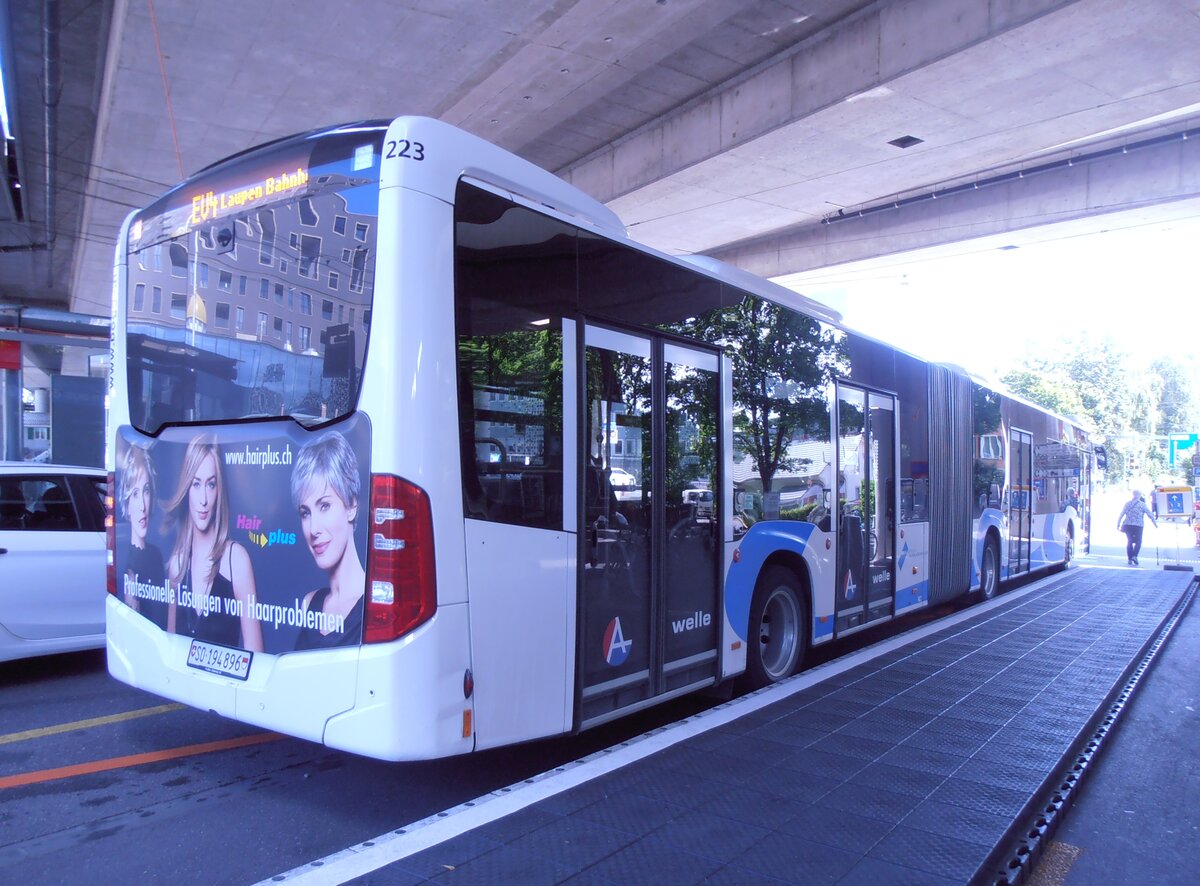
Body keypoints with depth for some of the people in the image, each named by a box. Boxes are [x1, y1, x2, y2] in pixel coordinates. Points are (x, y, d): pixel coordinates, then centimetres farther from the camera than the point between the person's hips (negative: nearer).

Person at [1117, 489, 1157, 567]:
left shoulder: (1127, 503, 8)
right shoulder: (1142, 504, 2)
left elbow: (1121, 515, 5)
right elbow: (1150, 515, 2)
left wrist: (1118, 524, 9)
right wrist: (1155, 523, 11)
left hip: (1127, 525, 2)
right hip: (1138, 525, -2)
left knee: (1129, 541, 9)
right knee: (1138, 541, 8)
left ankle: (1130, 559, 5)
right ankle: (1134, 556, -11)